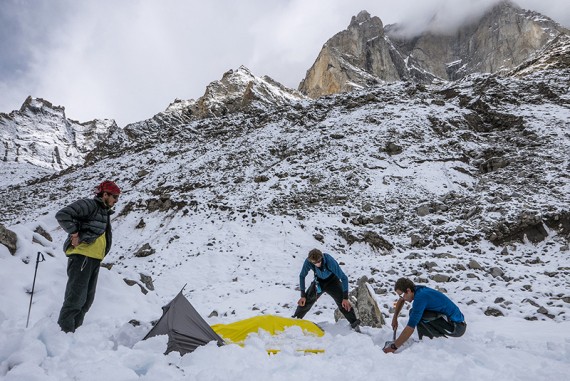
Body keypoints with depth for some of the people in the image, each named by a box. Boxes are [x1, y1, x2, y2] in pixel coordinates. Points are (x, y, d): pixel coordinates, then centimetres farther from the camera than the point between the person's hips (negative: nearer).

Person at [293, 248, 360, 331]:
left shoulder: (330, 261, -37)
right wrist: (303, 295, -11)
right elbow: (302, 276, -11)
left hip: (332, 281, -2)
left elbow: (344, 278, -31)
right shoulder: (308, 262, -29)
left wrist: (345, 298, -33)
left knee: (343, 302, -23)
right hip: (319, 282, 3)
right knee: (305, 301, -2)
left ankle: (354, 324, -16)